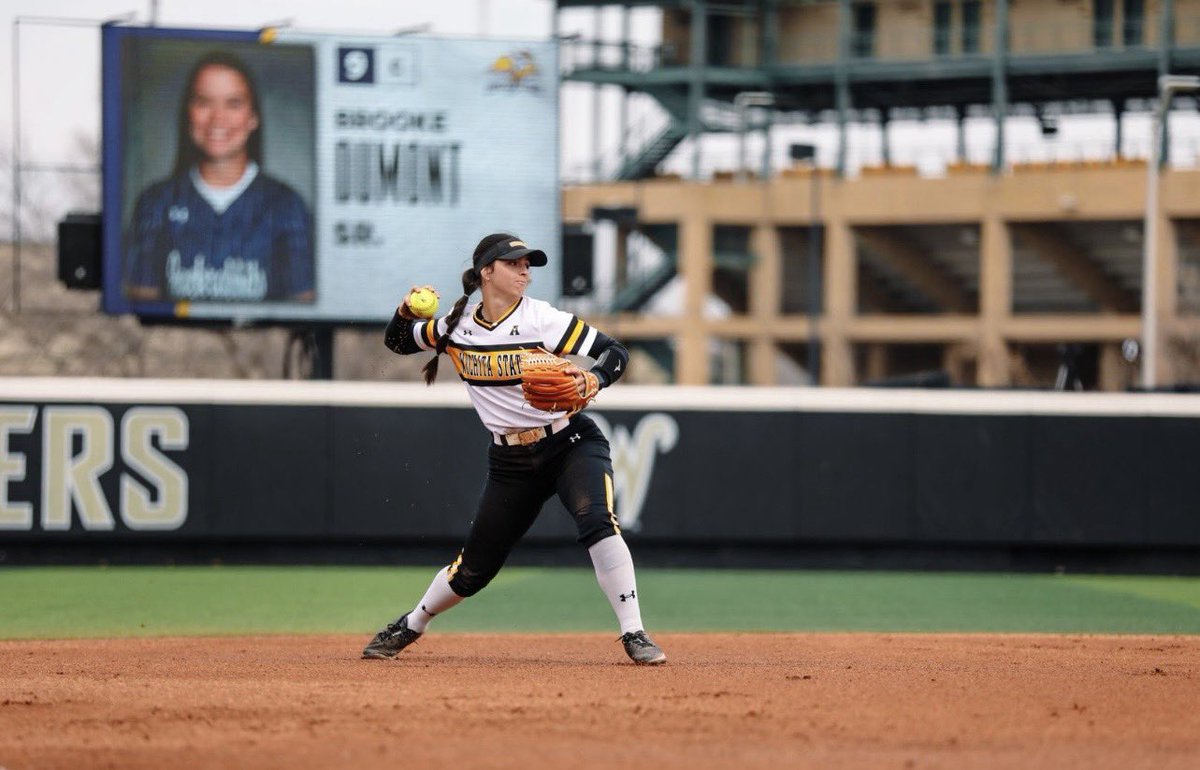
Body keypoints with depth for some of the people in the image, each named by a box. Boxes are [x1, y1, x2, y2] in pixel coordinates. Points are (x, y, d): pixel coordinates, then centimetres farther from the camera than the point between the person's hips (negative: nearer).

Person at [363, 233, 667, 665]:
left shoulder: (542, 319, -12)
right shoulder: (457, 328, 0)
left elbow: (615, 352, -14)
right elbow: (397, 342, 15)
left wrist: (592, 381, -36)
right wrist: (407, 313, -8)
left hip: (570, 445, -3)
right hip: (510, 462, 3)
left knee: (596, 521, -30)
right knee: (476, 565, 7)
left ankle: (634, 636, -26)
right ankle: (410, 626, 34)